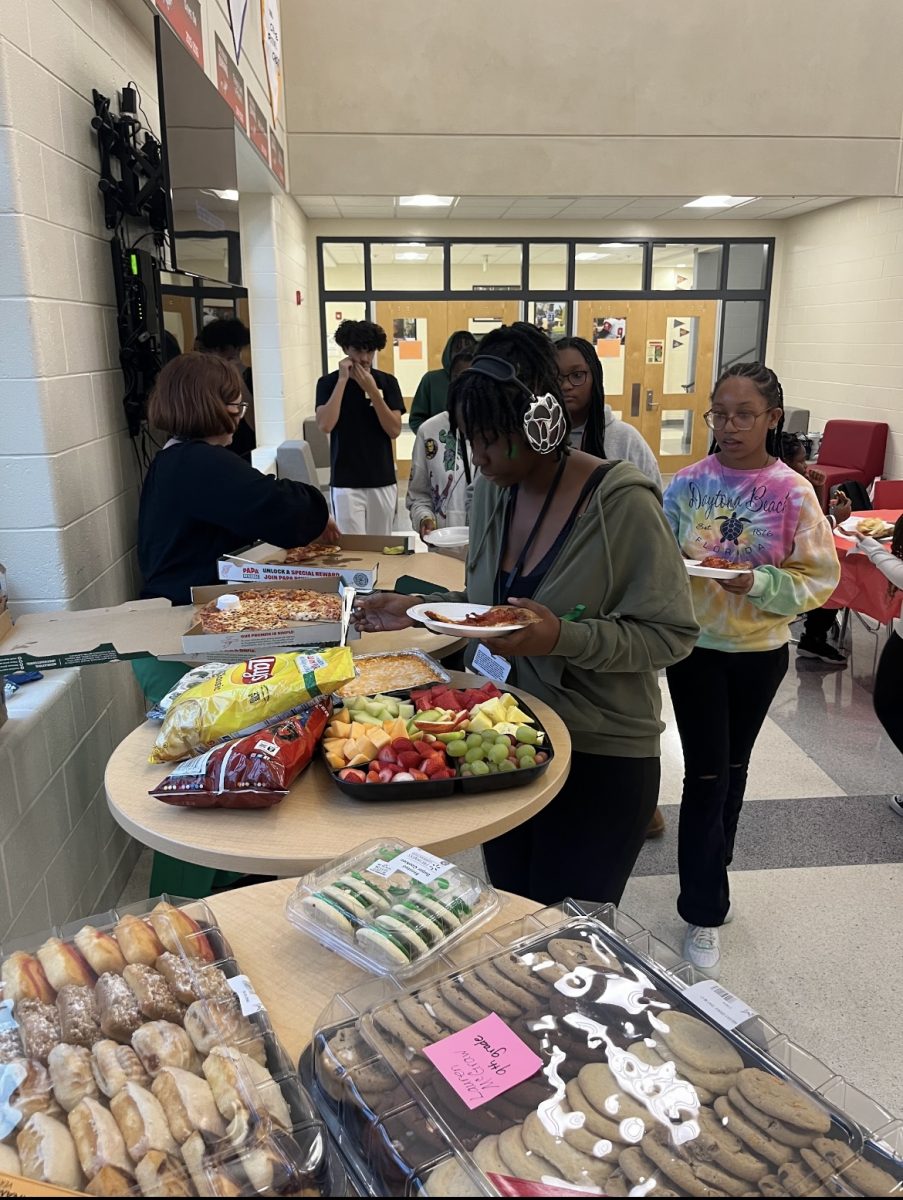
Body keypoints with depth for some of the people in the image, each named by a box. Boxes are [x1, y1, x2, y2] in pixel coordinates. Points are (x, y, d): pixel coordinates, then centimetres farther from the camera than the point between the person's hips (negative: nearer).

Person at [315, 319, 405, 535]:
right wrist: (342, 380, -15)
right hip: (346, 483, -2)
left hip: (383, 481, 2)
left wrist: (372, 390, -14)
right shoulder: (328, 382, -1)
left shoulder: (387, 382, 3)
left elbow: (394, 430, -6)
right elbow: (325, 425, -16)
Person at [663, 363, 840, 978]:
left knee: (733, 768, 18)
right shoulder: (688, 483, -5)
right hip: (695, 646, -1)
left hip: (760, 651, 1)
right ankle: (704, 910, 15)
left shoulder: (793, 493, -8)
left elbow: (820, 576, -7)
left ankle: (713, 874, 41)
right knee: (707, 772, 0)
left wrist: (760, 583, -23)